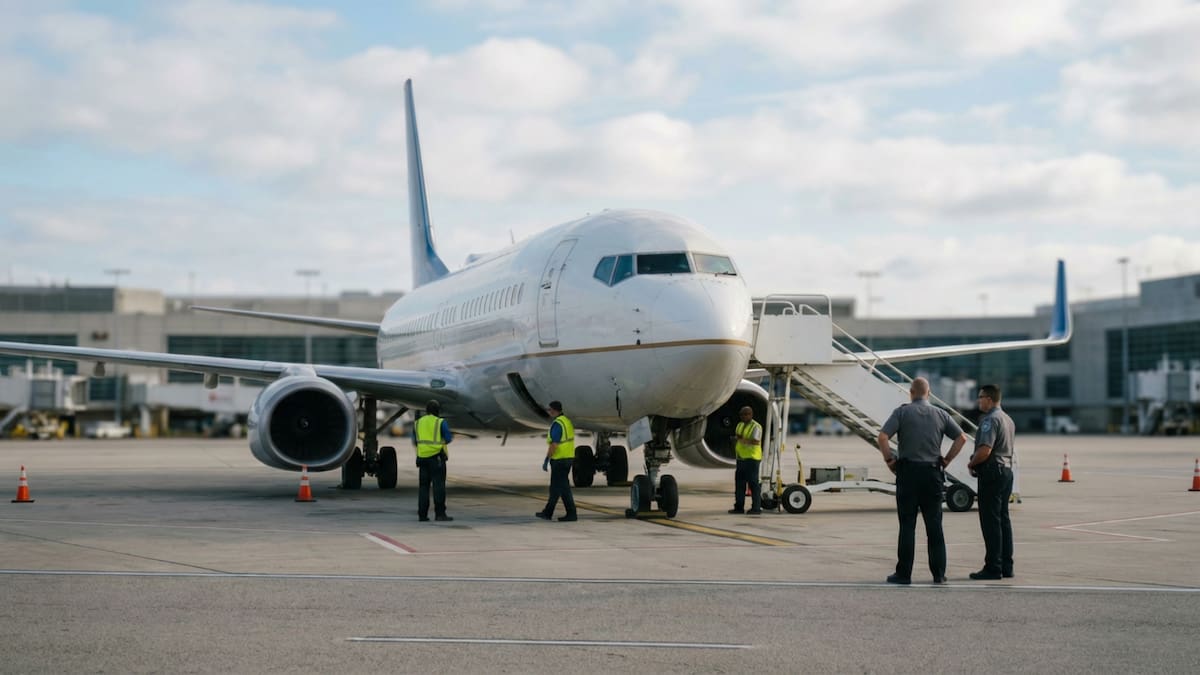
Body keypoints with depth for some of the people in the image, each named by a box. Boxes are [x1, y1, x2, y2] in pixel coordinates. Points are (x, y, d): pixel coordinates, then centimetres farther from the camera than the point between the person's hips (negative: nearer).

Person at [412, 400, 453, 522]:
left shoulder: (417, 423, 11)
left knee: (424, 486, 8)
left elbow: (415, 442, 15)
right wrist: (451, 437, 19)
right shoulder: (440, 422, -4)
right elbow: (448, 439, -3)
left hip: (422, 457, 5)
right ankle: (439, 513, -9)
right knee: (439, 485, -4)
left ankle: (422, 514, 4)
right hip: (437, 457, -5)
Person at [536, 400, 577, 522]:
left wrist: (546, 460, -16)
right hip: (568, 457, 10)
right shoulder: (567, 421, 13)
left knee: (563, 487, -3)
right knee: (555, 487, 13)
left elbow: (553, 445, -21)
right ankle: (548, 512, 17)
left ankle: (571, 514, 1)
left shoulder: (557, 424, -17)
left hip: (559, 460, -10)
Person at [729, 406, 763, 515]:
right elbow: (736, 438, 28)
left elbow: (755, 442, -23)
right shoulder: (740, 425, 16)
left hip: (752, 458, -8)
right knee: (739, 483, 8)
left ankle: (756, 508, -2)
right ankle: (739, 507, 13)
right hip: (741, 458, 8)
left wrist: (742, 439, -21)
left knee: (753, 483, -5)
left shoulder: (756, 427, -10)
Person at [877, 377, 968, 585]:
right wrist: (946, 460, 9)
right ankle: (939, 573, 7)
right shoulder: (940, 414, 7)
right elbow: (962, 437, 4)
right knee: (934, 525, 7)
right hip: (933, 473, 2)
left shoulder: (902, 412, -2)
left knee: (907, 525, 1)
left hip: (908, 471, -2)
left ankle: (904, 573, 1)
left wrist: (890, 460, -1)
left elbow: (882, 438, -13)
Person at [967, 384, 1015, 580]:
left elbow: (985, 450, -25)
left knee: (990, 521, -7)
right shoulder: (1007, 419, 17)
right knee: (1003, 519, 12)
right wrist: (976, 463, 15)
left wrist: (971, 463, -7)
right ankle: (1006, 567, 15)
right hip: (1006, 470, 10)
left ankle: (993, 568, -6)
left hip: (991, 474, -10)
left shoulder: (990, 420, -15)